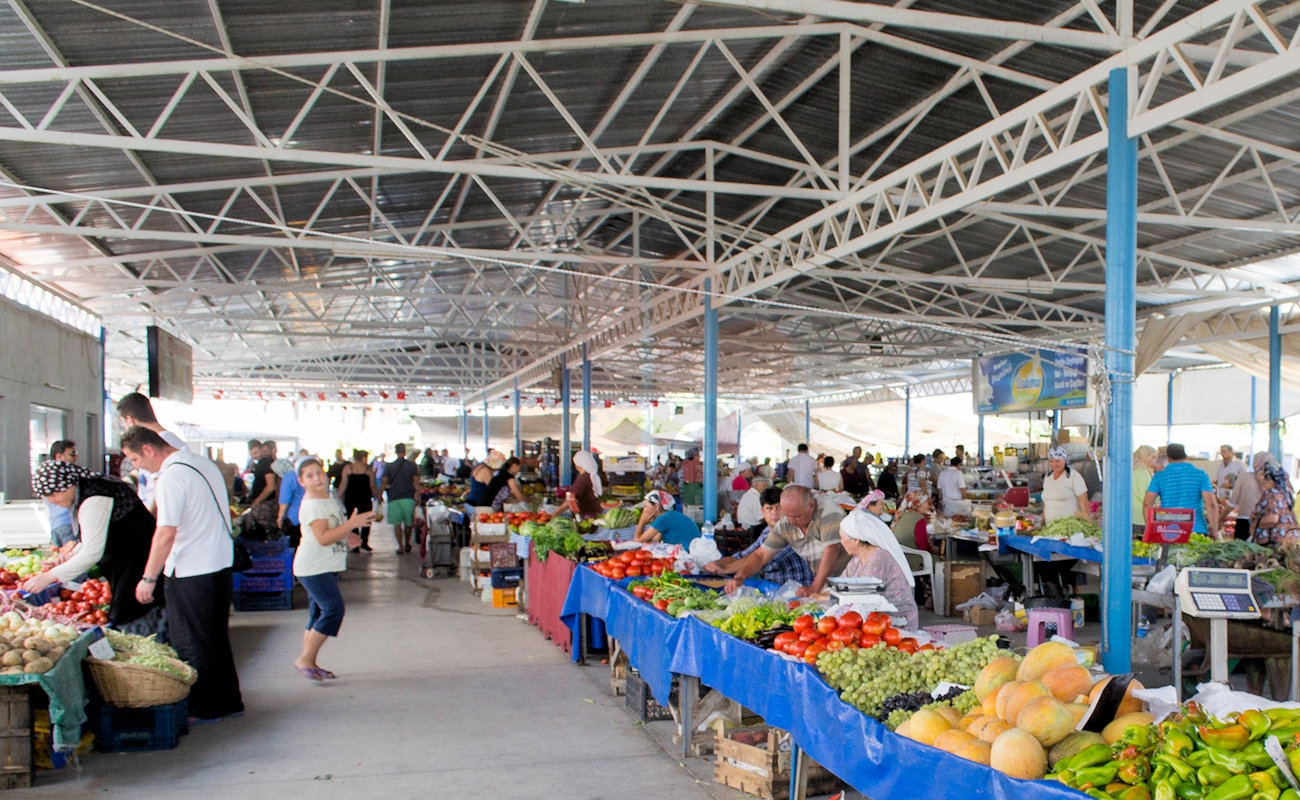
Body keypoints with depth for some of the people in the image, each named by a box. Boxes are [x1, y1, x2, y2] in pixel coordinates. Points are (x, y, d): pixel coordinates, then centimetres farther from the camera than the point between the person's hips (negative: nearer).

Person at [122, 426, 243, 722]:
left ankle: (203, 708, 13)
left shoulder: (171, 476, -17)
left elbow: (166, 533, -22)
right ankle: (228, 700, 27)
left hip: (190, 573, -9)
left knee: (191, 645, 4)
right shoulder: (205, 464, 10)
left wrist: (148, 578, -16)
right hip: (221, 563, 9)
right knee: (216, 638, 18)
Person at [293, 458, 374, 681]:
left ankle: (310, 663, 16)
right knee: (333, 608, -14)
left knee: (319, 613, 10)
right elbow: (323, 538, -25)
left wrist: (346, 536, 10)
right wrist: (352, 524, -27)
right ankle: (305, 659, -6)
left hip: (328, 567, 9)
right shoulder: (311, 505, -17)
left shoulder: (329, 499, 12)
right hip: (313, 568, -9)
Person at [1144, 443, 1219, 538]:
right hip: (1196, 530, 0)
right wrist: (1215, 531, 0)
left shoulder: (1159, 476, 6)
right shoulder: (1200, 474, 6)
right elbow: (1211, 504, -4)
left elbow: (1147, 503, -2)